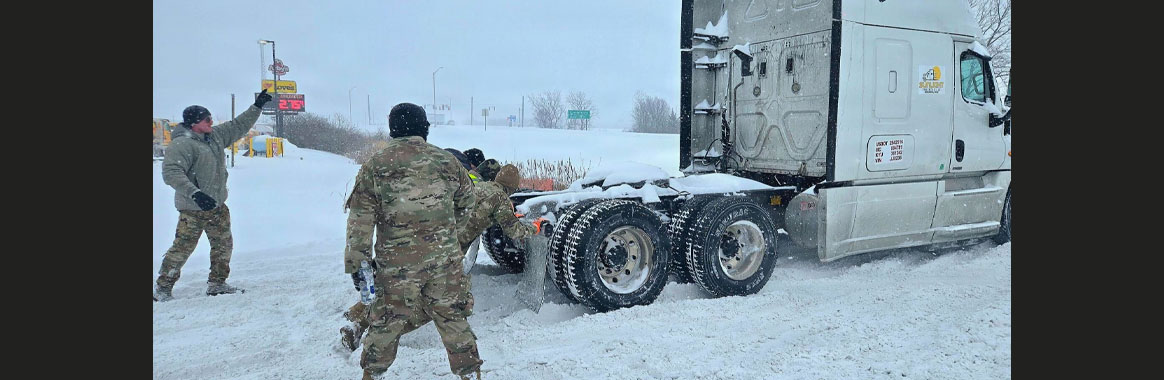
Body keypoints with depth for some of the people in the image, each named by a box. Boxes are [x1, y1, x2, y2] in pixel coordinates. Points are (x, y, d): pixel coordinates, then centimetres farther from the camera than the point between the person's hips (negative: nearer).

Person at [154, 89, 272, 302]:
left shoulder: (215, 136, 7)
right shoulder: (182, 144, -17)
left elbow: (238, 127, 19)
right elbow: (171, 172, -24)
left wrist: (257, 107, 14)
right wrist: (194, 193, -35)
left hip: (217, 205, 8)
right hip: (193, 209, -8)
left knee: (224, 245, 13)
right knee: (183, 248, -3)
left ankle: (216, 284, 25)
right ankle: (163, 288, 10)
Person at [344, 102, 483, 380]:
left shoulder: (375, 166, -3)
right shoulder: (447, 162, 2)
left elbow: (360, 220, -4)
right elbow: (467, 203, 16)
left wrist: (357, 261, 1)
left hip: (396, 264, -1)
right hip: (445, 260, 1)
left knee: (386, 321, 15)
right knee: (453, 319, 13)